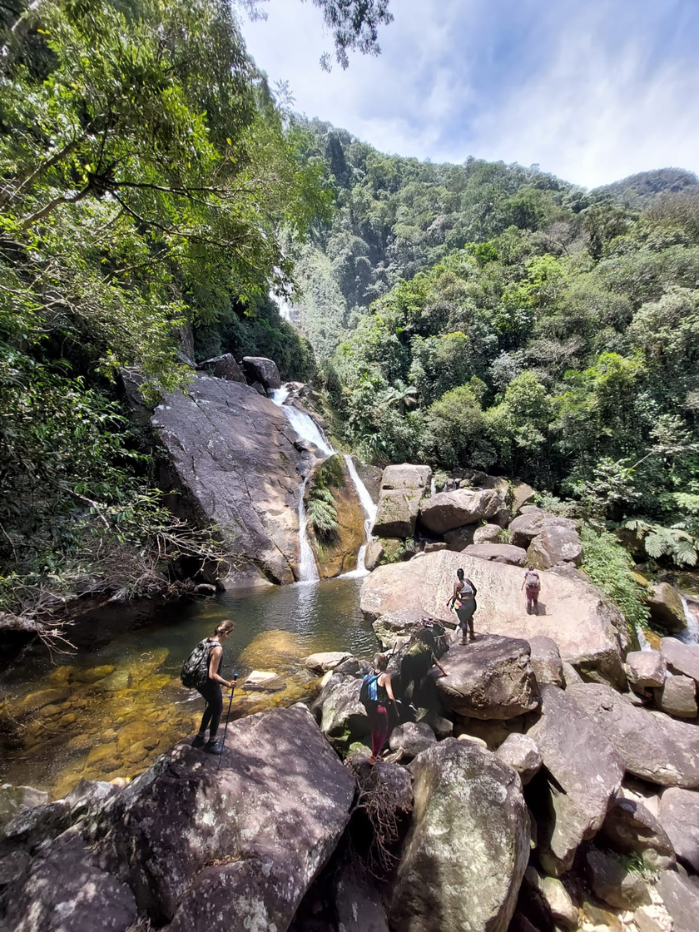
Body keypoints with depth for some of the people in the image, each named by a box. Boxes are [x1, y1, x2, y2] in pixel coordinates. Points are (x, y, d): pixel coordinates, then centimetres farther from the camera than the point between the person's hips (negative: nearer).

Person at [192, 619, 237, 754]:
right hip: (209, 684, -8)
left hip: (200, 681, 8)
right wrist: (227, 683, -17)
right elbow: (212, 675, -28)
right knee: (218, 709, 16)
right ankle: (211, 743, 33)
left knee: (212, 706, 29)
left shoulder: (206, 640, -4)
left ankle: (200, 737, 42)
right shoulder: (218, 648, -30)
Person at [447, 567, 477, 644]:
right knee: (469, 617, 28)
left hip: (464, 603, -5)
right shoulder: (468, 580, 4)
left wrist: (452, 604, -3)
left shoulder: (457, 583, -10)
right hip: (472, 602, 5)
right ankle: (472, 634, 36)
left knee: (463, 621, 6)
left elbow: (455, 596, -15)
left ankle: (464, 639, 6)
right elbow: (475, 590, 16)